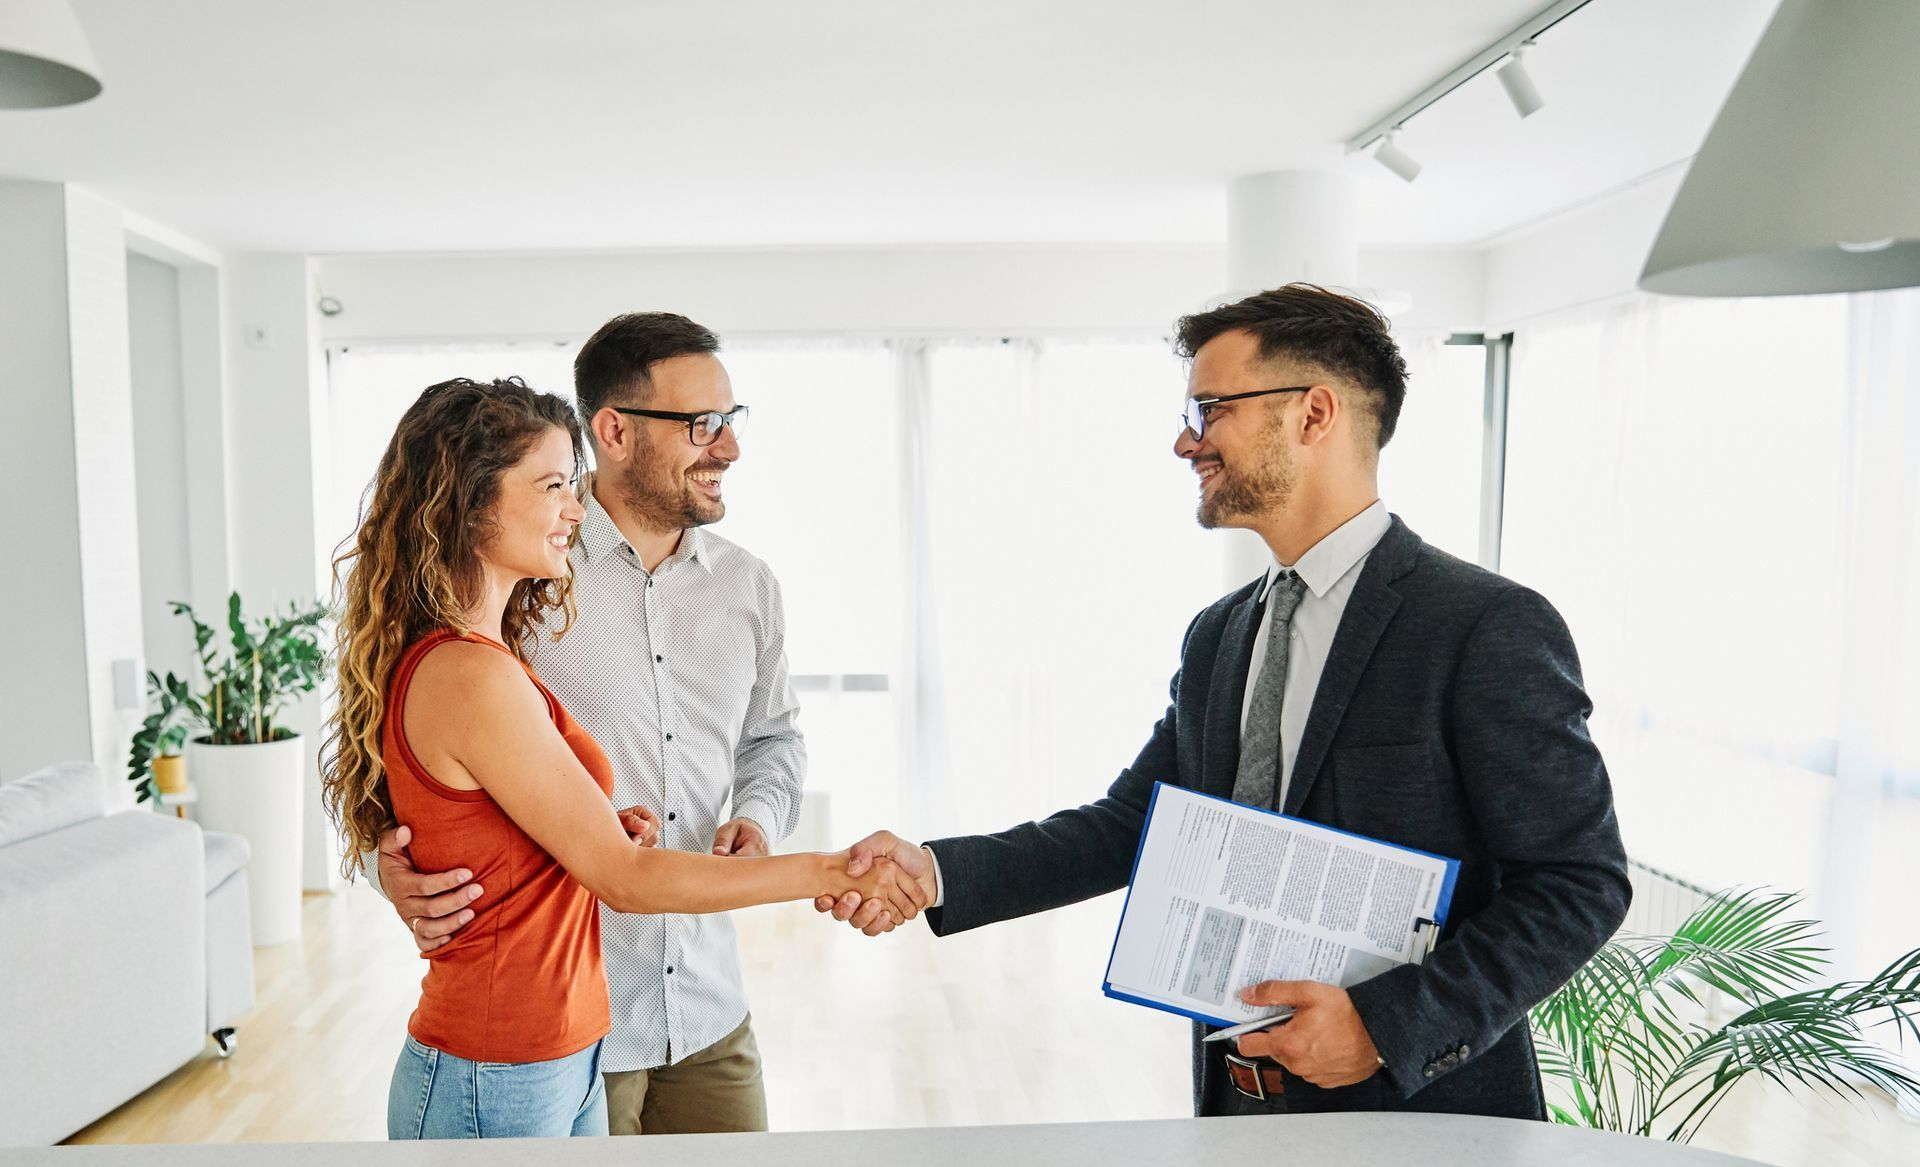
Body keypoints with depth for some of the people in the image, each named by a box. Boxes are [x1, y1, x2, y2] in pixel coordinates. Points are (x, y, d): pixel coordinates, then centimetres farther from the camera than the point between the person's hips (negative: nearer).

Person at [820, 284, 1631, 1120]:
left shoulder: (1489, 627, -16)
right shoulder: (1217, 637, 5)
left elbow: (1580, 885, -15)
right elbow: (1129, 823, 3)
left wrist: (1388, 1026, -23)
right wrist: (936, 873, -9)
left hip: (1419, 1112, -6)